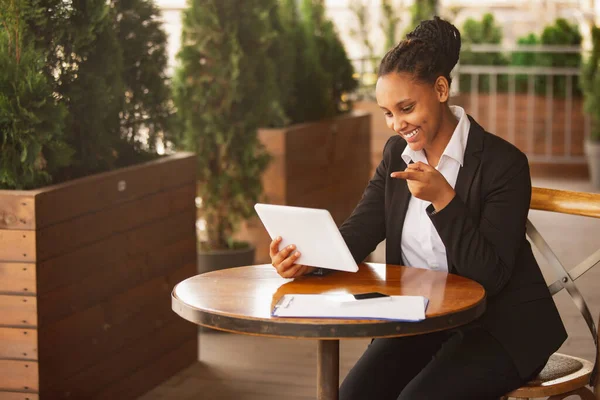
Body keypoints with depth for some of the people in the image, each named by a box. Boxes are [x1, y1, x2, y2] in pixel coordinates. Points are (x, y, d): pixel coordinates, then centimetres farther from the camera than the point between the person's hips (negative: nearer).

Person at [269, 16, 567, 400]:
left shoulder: (502, 162, -16)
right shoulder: (397, 153, 4)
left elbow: (489, 275, -20)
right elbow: (360, 230, -5)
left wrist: (443, 200, -30)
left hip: (499, 328, -5)